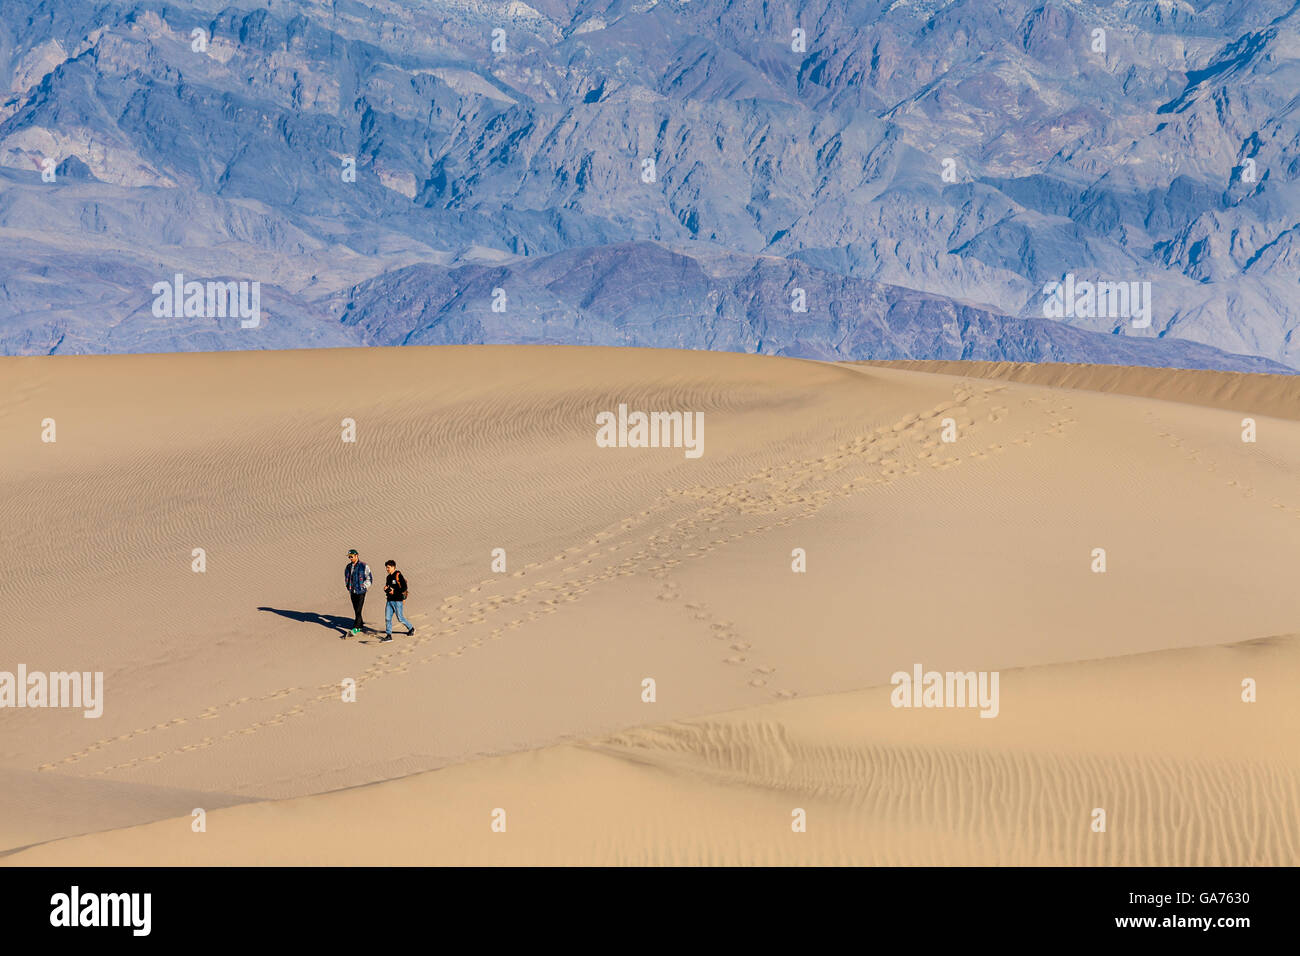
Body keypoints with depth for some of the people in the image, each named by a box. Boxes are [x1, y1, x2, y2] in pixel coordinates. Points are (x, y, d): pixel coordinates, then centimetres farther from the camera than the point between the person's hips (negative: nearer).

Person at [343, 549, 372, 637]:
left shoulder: (364, 566, -9)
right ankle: (360, 627, 22)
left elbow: (369, 579, -6)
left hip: (361, 592, -6)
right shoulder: (348, 567, 8)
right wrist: (348, 587, 10)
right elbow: (346, 578, 22)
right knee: (356, 610, 11)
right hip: (352, 592, 6)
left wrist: (363, 587, -12)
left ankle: (355, 628, -12)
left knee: (358, 610, -11)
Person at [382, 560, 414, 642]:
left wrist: (394, 591, -18)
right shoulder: (388, 577, 13)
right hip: (389, 600, 7)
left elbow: (404, 588, -14)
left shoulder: (398, 576, -10)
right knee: (387, 618, -1)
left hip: (397, 600, -7)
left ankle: (411, 629, 25)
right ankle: (388, 636, 1)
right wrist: (386, 589, 1)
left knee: (400, 618, 1)